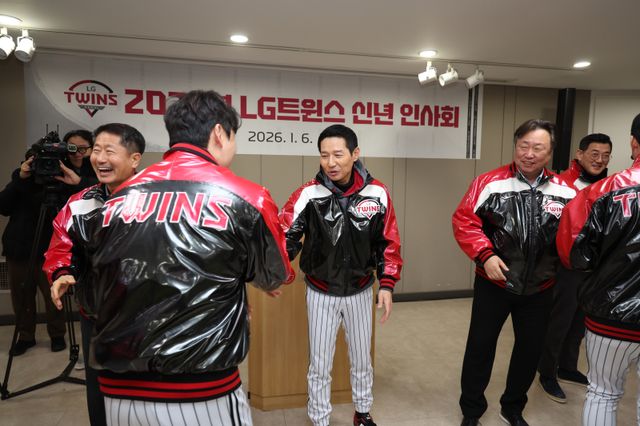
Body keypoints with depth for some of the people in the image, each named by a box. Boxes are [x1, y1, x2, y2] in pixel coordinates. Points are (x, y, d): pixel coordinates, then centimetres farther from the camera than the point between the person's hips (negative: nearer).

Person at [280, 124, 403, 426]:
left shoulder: (377, 193, -11)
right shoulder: (309, 194, -17)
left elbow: (388, 243, -2)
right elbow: (285, 236, -24)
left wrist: (387, 285, -4)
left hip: (360, 292, 2)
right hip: (321, 293, -2)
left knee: (362, 360, 22)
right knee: (319, 366, 12)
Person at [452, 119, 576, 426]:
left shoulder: (565, 191, -3)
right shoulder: (489, 183, -12)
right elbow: (464, 221, -13)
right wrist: (485, 255, -22)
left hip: (539, 288, 3)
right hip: (493, 283, -3)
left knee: (531, 348, 17)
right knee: (480, 346, 8)